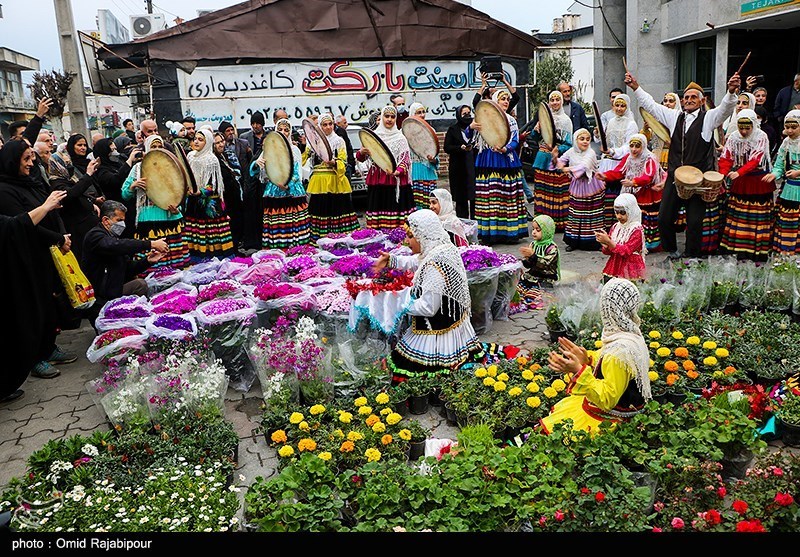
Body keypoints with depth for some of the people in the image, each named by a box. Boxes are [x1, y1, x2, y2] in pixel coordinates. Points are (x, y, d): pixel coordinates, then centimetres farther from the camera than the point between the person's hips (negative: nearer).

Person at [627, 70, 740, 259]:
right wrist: (636, 88, 16)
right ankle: (672, 251, 25)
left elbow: (725, 108, -15)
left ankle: (692, 257, 13)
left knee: (694, 223, -2)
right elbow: (651, 105, 19)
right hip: (674, 178, 4)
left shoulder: (708, 117, 3)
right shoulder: (674, 117, 14)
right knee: (664, 219, 5)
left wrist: (731, 91, -35)